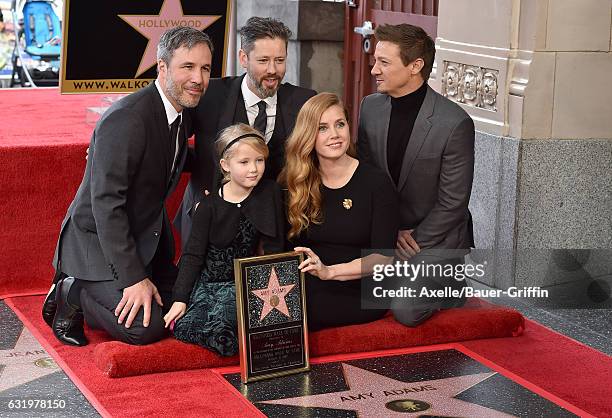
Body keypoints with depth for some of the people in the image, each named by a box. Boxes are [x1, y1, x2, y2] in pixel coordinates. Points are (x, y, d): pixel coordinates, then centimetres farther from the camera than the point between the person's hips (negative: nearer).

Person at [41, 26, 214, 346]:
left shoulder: (182, 114, 2)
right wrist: (134, 277, -28)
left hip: (145, 239, 9)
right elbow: (105, 203, -28)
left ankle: (80, 293, 19)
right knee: (145, 327, -21)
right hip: (98, 244, -9)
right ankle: (70, 294, 3)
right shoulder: (126, 119, -27)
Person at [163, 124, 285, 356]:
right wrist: (180, 300, -10)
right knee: (185, 327, -23)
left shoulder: (270, 193, 0)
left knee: (220, 326, -29)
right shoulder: (209, 206, -4)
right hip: (208, 282, 0)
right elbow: (193, 255, -3)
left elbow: (275, 247, 4)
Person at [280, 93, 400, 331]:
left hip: (357, 296, -4)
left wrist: (330, 271, -22)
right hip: (306, 290, 4)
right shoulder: (293, 184, 9)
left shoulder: (376, 183, -2)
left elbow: (383, 256, -8)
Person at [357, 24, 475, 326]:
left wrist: (413, 246, -14)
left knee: (405, 310, -23)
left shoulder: (455, 123, -19)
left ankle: (449, 286, 10)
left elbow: (452, 203, -15)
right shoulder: (370, 108, -2)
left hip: (437, 239, -5)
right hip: (385, 233, 5)